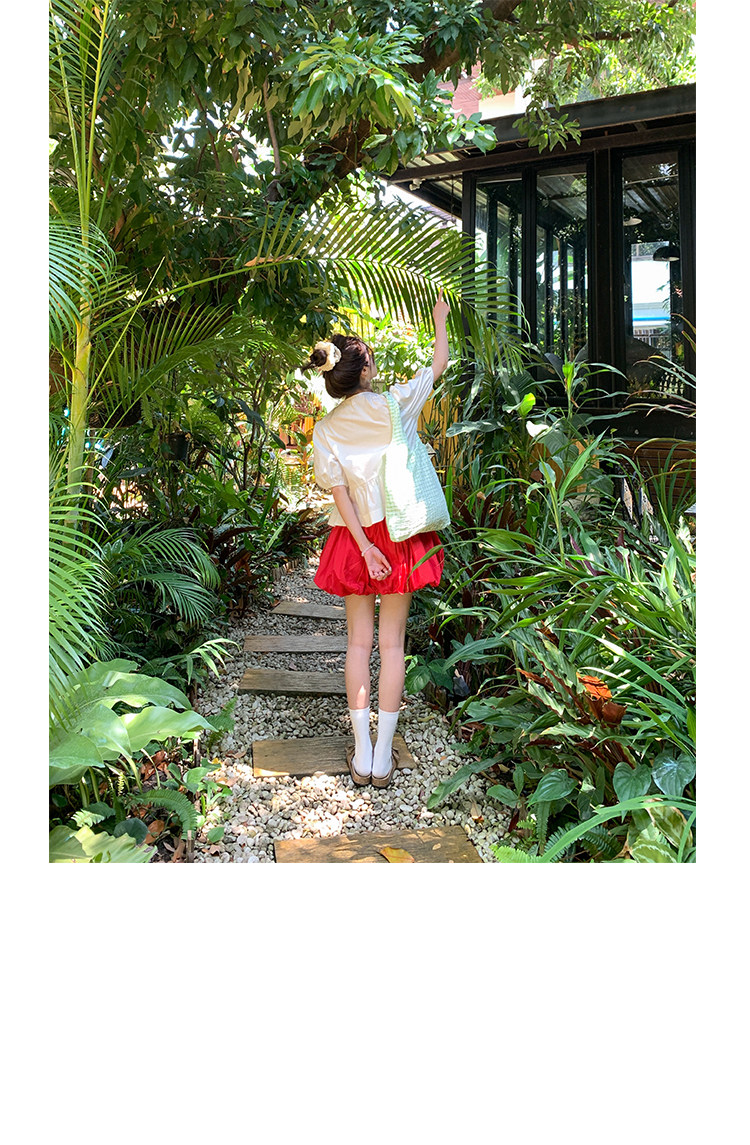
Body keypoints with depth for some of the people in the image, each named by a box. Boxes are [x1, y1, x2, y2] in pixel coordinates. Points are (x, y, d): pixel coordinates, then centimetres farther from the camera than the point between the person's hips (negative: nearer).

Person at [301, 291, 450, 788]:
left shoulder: (325, 430, -1)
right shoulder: (393, 405, -7)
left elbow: (337, 489, -7)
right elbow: (439, 364, 7)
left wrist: (364, 545, -7)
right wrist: (440, 319, 23)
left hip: (355, 537, 2)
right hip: (397, 533, -2)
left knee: (359, 641, 8)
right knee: (392, 642, 3)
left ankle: (362, 753, 10)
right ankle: (383, 755, 7)